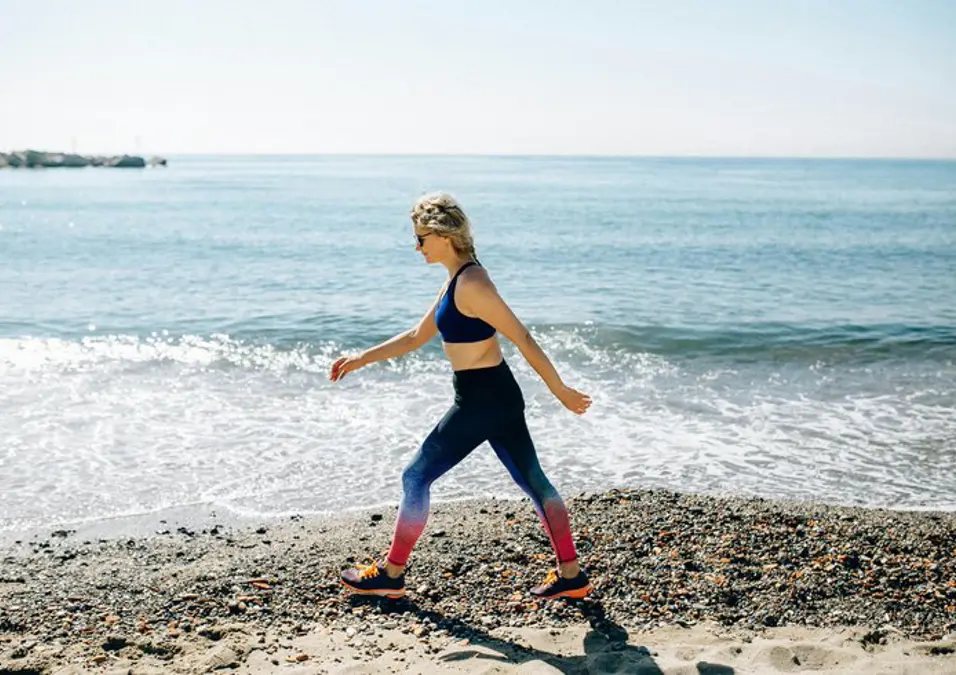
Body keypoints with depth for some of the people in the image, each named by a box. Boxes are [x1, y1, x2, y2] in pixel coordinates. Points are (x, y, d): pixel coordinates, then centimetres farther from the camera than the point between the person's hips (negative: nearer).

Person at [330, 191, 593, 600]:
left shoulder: (471, 284, -20)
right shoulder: (456, 281, 12)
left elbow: (523, 340, -18)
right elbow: (416, 337, 20)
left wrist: (560, 391, -13)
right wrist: (360, 360, 18)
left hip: (479, 402, -10)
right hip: (500, 398, 10)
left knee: (416, 477, 4)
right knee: (533, 481, 12)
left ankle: (391, 575, 16)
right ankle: (571, 575, 19)